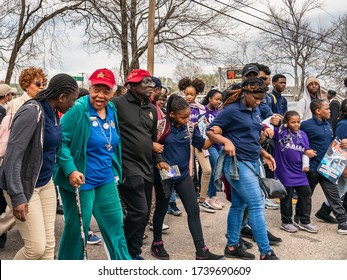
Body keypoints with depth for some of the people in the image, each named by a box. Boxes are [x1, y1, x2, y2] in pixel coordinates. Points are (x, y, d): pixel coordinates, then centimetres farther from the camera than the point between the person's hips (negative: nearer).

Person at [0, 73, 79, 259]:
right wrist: (17, 197, -28)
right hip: (24, 186, -8)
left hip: (46, 183, 8)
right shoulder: (32, 112, -23)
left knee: (49, 244, 10)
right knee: (36, 247, -4)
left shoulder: (52, 112, 3)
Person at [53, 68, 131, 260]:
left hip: (106, 180, 7)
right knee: (77, 229, 6)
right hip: (80, 182, -7)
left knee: (115, 224, 15)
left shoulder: (112, 110, 6)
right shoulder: (78, 109, -16)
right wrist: (70, 170, -27)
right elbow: (60, 141, -17)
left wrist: (116, 171, 19)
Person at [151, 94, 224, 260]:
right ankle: (156, 244, 32)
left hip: (183, 174, 5)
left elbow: (203, 145, 2)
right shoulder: (161, 127, -15)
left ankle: (201, 251, 8)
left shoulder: (190, 127, -1)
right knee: (162, 209, 11)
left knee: (194, 210, 2)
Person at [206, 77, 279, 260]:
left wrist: (264, 153, 13)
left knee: (238, 205, 14)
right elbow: (210, 131, -9)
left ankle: (232, 246, 24)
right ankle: (265, 252, -1)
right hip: (237, 163, -8)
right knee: (257, 205, -9)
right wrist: (226, 141, -25)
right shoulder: (231, 110, -11)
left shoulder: (255, 111, 12)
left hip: (252, 162, 8)